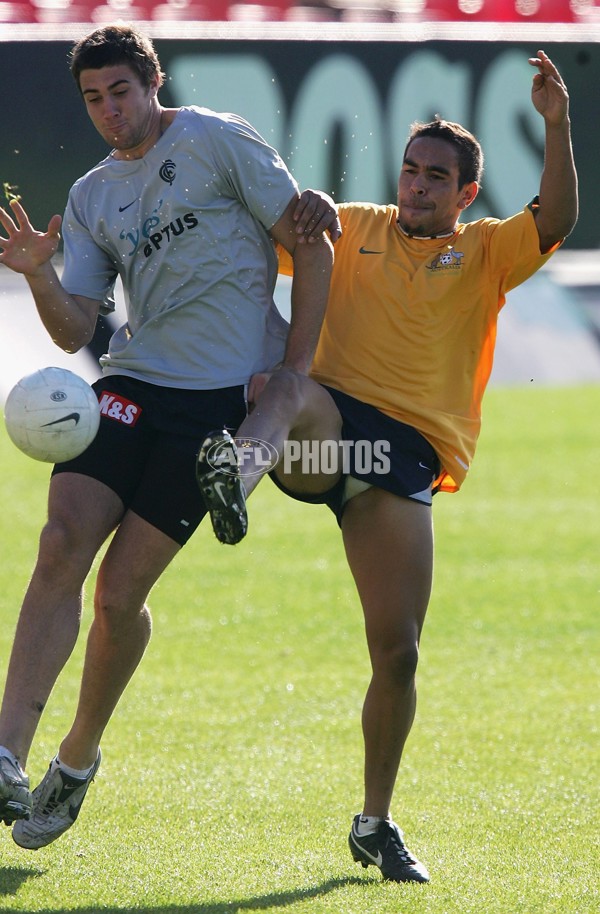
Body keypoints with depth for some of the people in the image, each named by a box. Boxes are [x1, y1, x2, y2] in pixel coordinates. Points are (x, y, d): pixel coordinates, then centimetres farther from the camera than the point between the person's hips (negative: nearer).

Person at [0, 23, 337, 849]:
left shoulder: (217, 141, 1)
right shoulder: (91, 197, 16)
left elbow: (310, 247, 0)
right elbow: (74, 330, 11)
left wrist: (294, 373, -6)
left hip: (222, 398, -4)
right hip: (131, 384, 4)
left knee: (121, 589, -5)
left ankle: (78, 757, 16)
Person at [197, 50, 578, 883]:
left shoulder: (487, 252, 13)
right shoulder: (354, 228, 17)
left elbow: (555, 221, -6)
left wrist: (557, 125, -19)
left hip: (409, 455, 0)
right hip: (328, 425, 0)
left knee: (397, 651, -3)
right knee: (287, 387, -38)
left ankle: (376, 824, 14)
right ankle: (235, 477, -72)